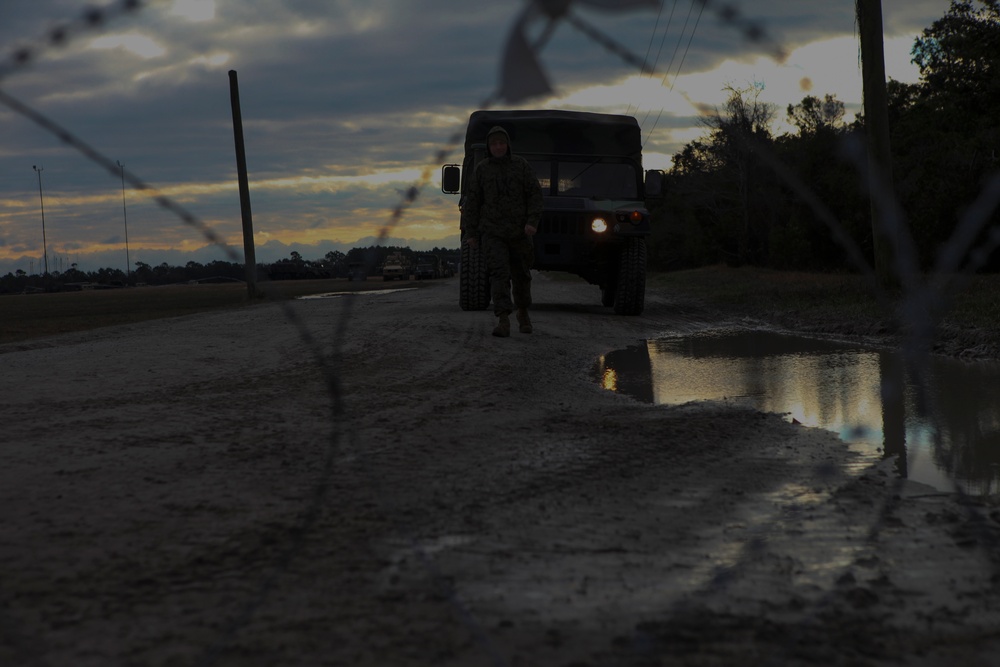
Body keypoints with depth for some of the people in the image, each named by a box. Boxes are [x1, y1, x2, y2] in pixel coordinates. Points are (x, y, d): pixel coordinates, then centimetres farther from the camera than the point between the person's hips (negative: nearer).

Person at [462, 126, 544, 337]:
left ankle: (523, 312, 38)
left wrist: (532, 221, -15)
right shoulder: (482, 169, 2)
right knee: (499, 273, -16)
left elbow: (535, 194, -2)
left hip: (519, 231, 1)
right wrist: (470, 232, 1)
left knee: (521, 274, 13)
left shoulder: (521, 165, 0)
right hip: (492, 231, -1)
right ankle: (503, 321, -24)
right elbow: (472, 202, 4)